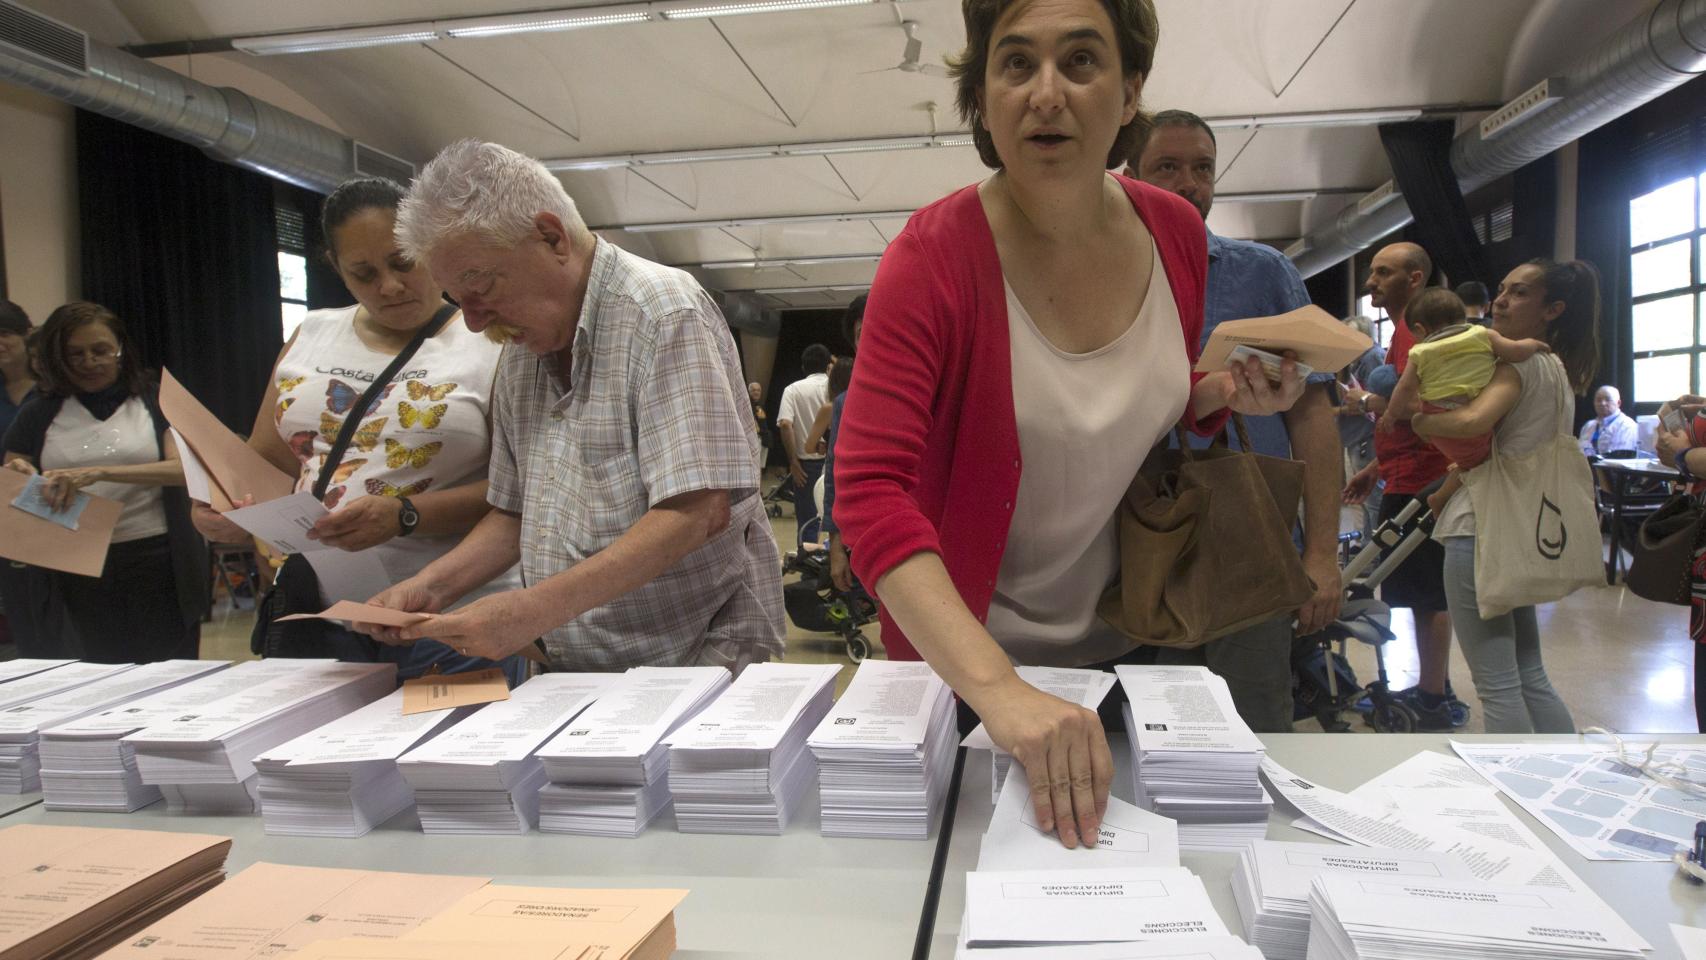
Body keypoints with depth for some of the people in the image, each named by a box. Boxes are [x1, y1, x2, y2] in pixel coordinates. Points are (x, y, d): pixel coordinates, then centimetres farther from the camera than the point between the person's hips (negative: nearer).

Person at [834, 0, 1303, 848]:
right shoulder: (933, 256, -23)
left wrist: (1230, 393, -12)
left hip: (1127, 636, 5)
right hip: (967, 662, -4)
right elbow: (870, 492, -33)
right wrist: (999, 689, -44)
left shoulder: (1176, 233, -7)